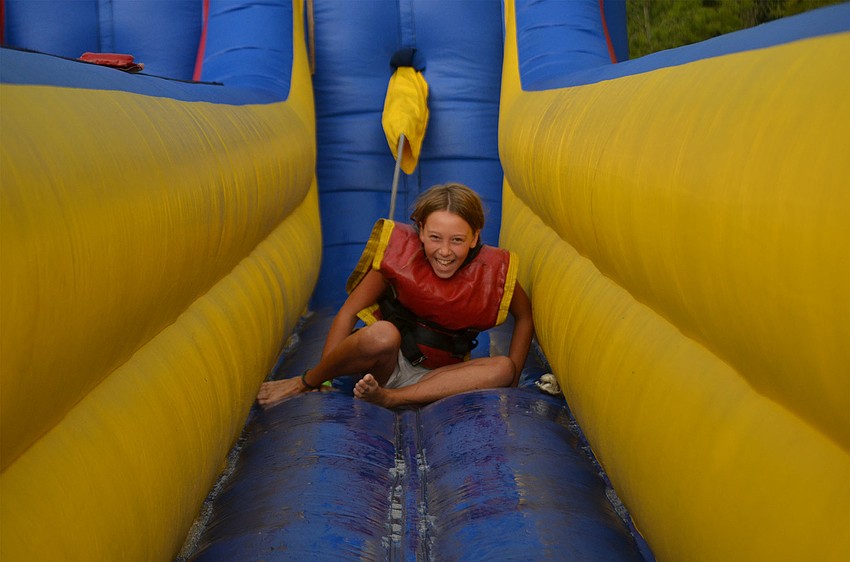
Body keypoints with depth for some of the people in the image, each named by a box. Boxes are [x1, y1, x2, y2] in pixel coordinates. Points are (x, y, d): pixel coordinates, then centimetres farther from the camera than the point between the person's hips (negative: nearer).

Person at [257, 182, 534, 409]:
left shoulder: (492, 272, -11)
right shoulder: (401, 252, -15)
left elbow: (525, 316, 6)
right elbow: (348, 312, -12)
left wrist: (511, 380, -4)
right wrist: (314, 381, -15)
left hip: (435, 377, 3)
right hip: (386, 364, -2)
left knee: (502, 368, -25)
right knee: (382, 334, -38)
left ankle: (390, 398, -32)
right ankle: (302, 384, -14)